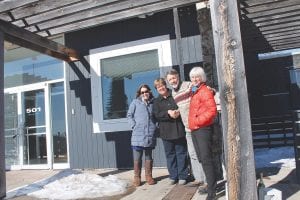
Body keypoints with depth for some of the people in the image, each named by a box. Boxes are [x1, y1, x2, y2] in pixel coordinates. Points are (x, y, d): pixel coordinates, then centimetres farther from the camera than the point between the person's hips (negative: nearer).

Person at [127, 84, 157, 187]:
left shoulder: (153, 103, 10)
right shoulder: (135, 102, 3)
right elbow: (129, 115, 3)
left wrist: (154, 127, 5)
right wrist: (134, 126, -7)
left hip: (150, 135, 3)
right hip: (138, 134, -2)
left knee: (148, 156, 12)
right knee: (137, 158, 1)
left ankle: (148, 176, 23)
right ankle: (137, 177, 12)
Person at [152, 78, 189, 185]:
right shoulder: (156, 101, 11)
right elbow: (156, 115, -2)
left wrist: (179, 111, -14)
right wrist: (168, 113, -15)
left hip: (179, 130, -1)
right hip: (166, 132, 2)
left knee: (181, 153, 4)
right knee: (170, 154, 8)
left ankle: (182, 176, 14)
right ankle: (173, 176, 20)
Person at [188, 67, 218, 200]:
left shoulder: (205, 91, -10)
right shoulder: (194, 92, 17)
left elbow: (212, 110, -19)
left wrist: (198, 121, -17)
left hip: (203, 129, -9)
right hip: (194, 130, 9)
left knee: (206, 159, -7)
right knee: (202, 159, 14)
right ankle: (210, 184, 27)